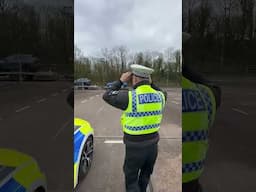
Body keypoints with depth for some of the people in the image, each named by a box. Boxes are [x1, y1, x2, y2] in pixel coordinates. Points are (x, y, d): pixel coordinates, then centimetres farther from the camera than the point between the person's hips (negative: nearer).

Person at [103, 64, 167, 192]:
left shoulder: (130, 96, -22)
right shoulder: (159, 96, -6)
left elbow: (107, 96, -8)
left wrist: (121, 81, -2)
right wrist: (151, 83, 11)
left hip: (135, 147, -5)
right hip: (152, 144, 5)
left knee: (131, 179, 17)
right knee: (145, 176, 28)